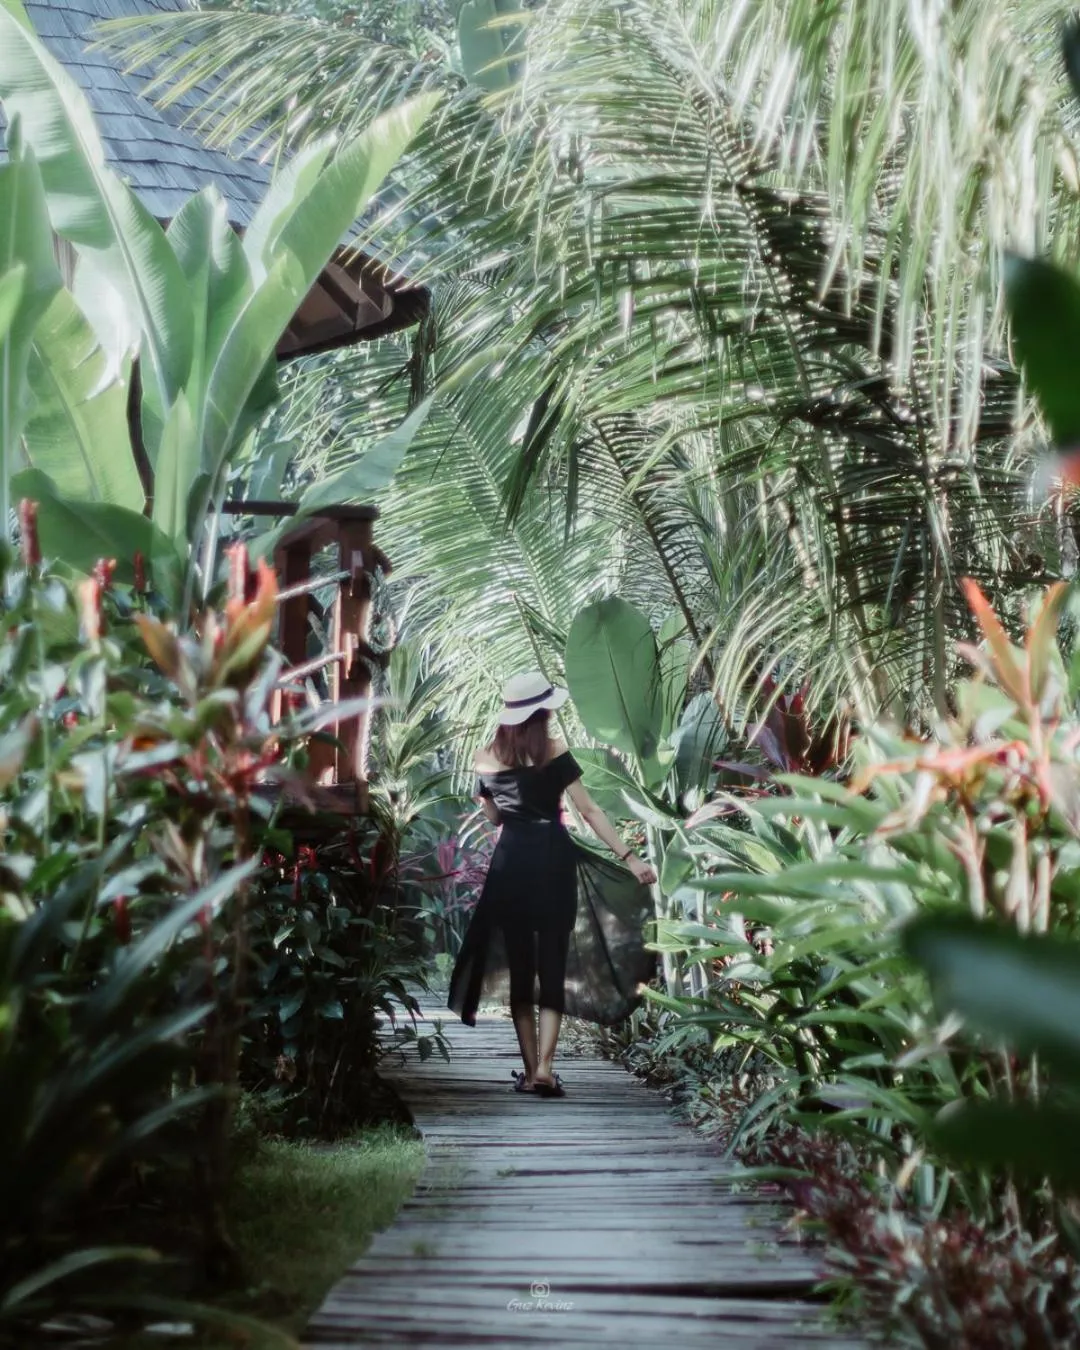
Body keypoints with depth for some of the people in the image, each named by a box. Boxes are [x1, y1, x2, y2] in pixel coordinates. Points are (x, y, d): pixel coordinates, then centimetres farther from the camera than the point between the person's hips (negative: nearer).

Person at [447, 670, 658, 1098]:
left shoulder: (486, 758, 6)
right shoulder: (554, 751, -5)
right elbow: (589, 811, -8)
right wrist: (629, 857, -8)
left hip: (509, 862, 3)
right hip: (552, 859, -3)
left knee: (519, 966, 10)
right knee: (553, 963, 3)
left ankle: (530, 1071, 11)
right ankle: (545, 1069, -7)